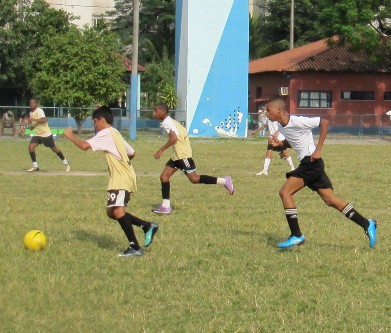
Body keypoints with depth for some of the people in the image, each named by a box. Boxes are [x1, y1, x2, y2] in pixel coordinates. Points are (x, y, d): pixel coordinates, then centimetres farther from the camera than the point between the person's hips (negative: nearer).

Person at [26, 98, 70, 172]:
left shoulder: (39, 110, -16)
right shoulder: (31, 113, 10)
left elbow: (44, 120, -31)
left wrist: (33, 119, -32)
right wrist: (31, 127, 4)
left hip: (46, 134, -7)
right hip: (37, 134, 7)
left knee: (54, 149, 3)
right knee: (30, 147, -10)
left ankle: (66, 163, 22)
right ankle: (35, 166, -1)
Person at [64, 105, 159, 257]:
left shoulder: (105, 134, -11)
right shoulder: (115, 134, 19)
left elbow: (84, 146, -22)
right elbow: (132, 153, 25)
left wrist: (70, 135, -7)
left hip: (122, 179, -11)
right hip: (119, 178, 11)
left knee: (118, 211, -22)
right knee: (111, 212, 14)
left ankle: (135, 247, -23)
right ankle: (147, 226, 17)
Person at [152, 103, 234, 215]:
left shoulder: (167, 122, -13)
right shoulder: (170, 121, 17)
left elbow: (174, 138, -27)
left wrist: (161, 150, -23)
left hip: (183, 154, -11)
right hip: (177, 155, 11)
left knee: (194, 178, -12)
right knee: (164, 176, 6)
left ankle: (224, 181, -6)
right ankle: (165, 206, 5)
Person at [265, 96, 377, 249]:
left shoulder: (296, 122, -18)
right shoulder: (281, 126, 9)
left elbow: (324, 122, -19)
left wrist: (318, 150, -19)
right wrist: (278, 143, 3)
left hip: (311, 162, -9)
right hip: (307, 164, 9)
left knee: (285, 192, -12)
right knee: (330, 199, 7)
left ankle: (296, 236, -10)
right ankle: (367, 224, 10)